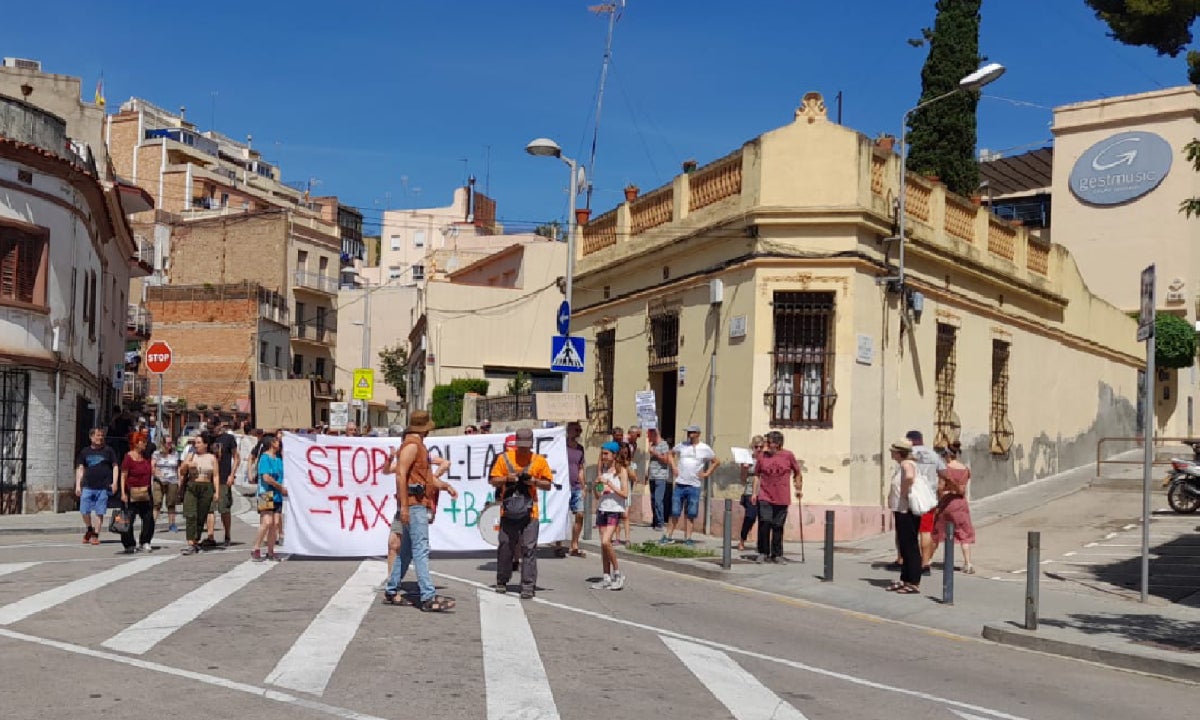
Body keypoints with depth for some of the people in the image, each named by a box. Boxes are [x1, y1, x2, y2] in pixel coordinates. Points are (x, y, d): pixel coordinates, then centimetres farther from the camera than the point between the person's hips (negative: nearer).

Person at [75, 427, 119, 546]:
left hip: (103, 487, -2)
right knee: (84, 511, -2)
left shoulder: (108, 450, 6)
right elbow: (80, 468, 12)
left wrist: (114, 483, -3)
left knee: (99, 513, -1)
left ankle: (96, 535, 8)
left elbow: (115, 467, 7)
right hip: (88, 486, 2)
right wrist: (78, 485, 4)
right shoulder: (85, 451, 11)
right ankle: (89, 529, 24)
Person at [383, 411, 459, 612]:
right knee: (421, 549, -14)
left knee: (407, 550, 14)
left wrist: (445, 485, 12)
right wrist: (403, 505, -23)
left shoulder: (418, 445, 22)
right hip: (414, 504, -11)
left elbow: (426, 476, 26)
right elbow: (401, 474, -18)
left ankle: (391, 591, 21)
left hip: (419, 505, 11)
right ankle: (428, 597, -18)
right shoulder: (411, 445, -10)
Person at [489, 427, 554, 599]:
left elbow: (548, 485, 7)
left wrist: (534, 481, -11)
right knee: (505, 546, 7)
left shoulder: (539, 461, 5)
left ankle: (528, 586, -2)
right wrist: (507, 478, -12)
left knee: (529, 548, -5)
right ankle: (502, 581, 22)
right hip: (508, 510, 1)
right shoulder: (504, 458, 5)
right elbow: (494, 481, 6)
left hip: (529, 511, -1)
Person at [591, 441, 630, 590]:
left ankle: (617, 574, -5)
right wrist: (597, 485, -4)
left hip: (615, 510, -6)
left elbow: (625, 494, -12)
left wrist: (609, 484, -16)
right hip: (602, 509, 6)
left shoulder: (621, 471, -4)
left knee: (606, 542, -18)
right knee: (603, 544, 5)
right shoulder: (602, 470, 12)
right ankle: (607, 578, 10)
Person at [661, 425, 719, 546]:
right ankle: (668, 536, 9)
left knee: (690, 514, 2)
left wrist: (706, 473, 4)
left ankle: (688, 538, 8)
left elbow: (716, 462, 12)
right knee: (675, 512, 2)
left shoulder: (705, 448, 2)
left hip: (694, 486, -1)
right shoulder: (682, 445, 6)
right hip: (680, 484, 1)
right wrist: (674, 467, 10)